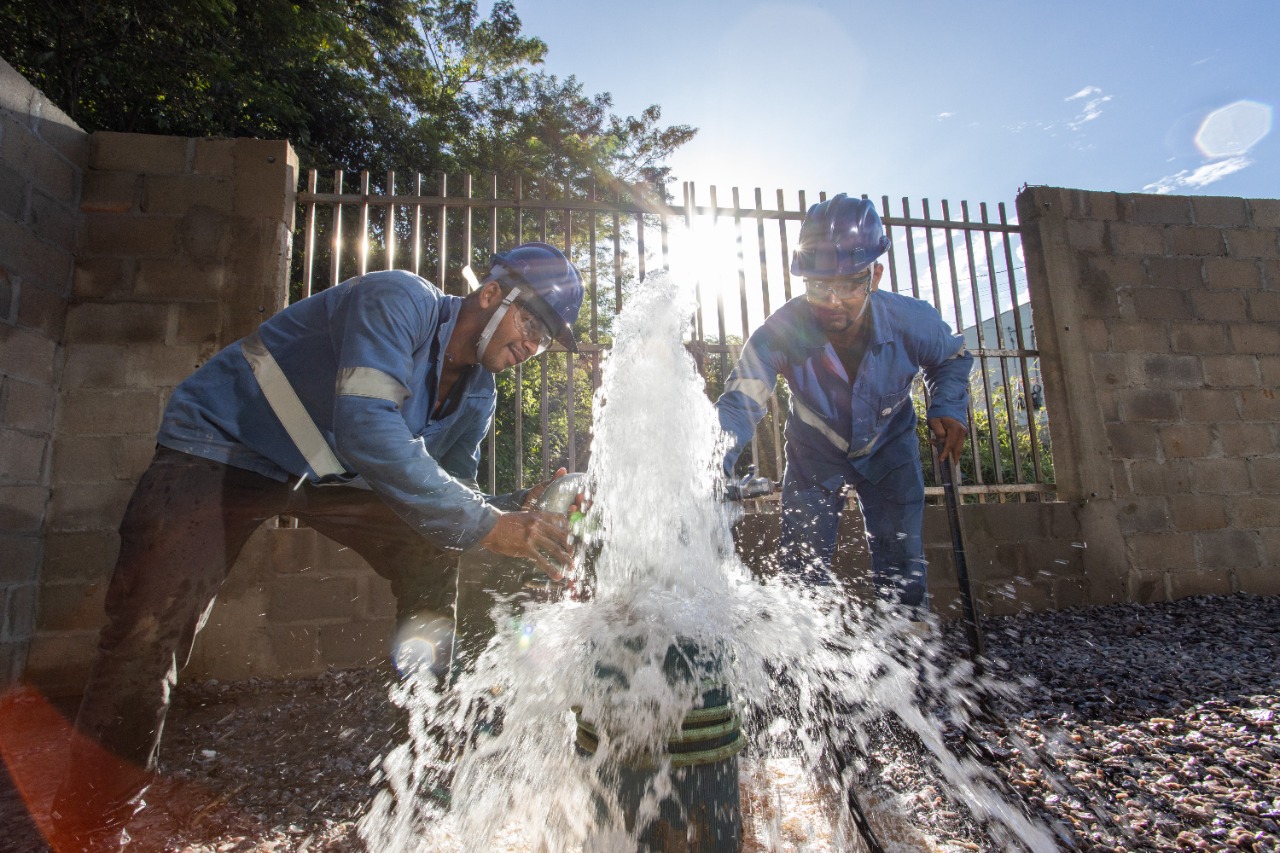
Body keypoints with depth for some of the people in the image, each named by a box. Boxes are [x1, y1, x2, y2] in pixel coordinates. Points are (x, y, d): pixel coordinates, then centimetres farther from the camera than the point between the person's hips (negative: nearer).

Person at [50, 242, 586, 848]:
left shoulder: (477, 397, -3)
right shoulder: (399, 299, -27)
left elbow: (451, 493, 1)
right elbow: (367, 429, -42)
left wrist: (518, 509, -20)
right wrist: (483, 524, -41)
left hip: (329, 472, 7)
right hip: (219, 448, -6)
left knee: (430, 550, -7)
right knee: (147, 636, -15)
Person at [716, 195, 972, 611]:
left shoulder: (912, 320, -26)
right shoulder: (780, 333, -32)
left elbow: (952, 358, -2)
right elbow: (740, 402, -36)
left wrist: (947, 408, -20)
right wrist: (714, 462, -54)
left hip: (888, 448, 1)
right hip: (815, 454, -1)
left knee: (901, 568, 1)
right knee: (802, 567, -1)